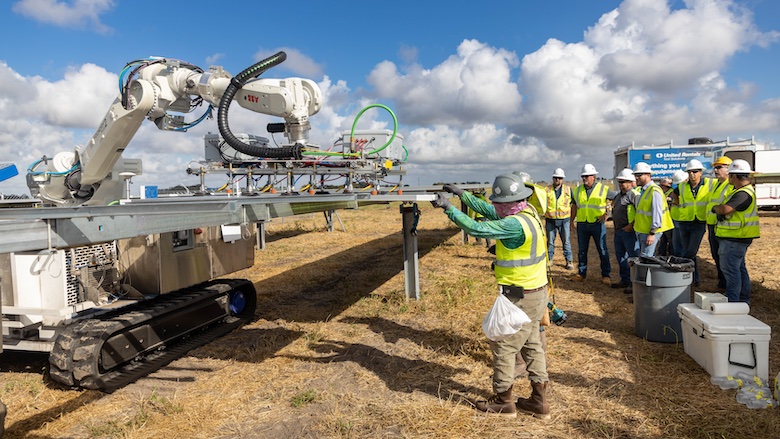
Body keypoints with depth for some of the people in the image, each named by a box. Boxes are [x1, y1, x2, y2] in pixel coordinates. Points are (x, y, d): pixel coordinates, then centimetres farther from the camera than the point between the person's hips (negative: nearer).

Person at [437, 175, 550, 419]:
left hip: (520, 297, -10)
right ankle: (539, 401, 26)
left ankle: (503, 401, 18)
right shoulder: (528, 212, 4)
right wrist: (462, 195, 10)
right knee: (531, 346, 17)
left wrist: (448, 208, -19)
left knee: (503, 346, 5)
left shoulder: (515, 224, -25)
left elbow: (477, 229, -26)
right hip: (536, 293, 10)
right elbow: (489, 211, 12)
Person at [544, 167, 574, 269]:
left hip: (564, 220, 0)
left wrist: (572, 220, 9)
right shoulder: (547, 190, 3)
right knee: (550, 241, 8)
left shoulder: (568, 189, 5)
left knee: (566, 241, 3)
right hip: (550, 220, 0)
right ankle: (549, 259, 20)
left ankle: (569, 261, 10)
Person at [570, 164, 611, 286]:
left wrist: (606, 214, -7)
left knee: (603, 250, 1)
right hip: (582, 224, 4)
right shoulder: (578, 190, 10)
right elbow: (574, 206, 19)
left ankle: (605, 275, 11)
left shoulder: (603, 189, -3)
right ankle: (581, 273, 19)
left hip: (597, 224, -4)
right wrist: (572, 220, 15)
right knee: (582, 250, 9)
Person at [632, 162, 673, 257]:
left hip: (650, 232, -10)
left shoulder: (654, 191, -16)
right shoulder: (644, 190, 15)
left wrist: (652, 233, -22)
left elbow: (657, 214, -20)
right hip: (642, 231, 10)